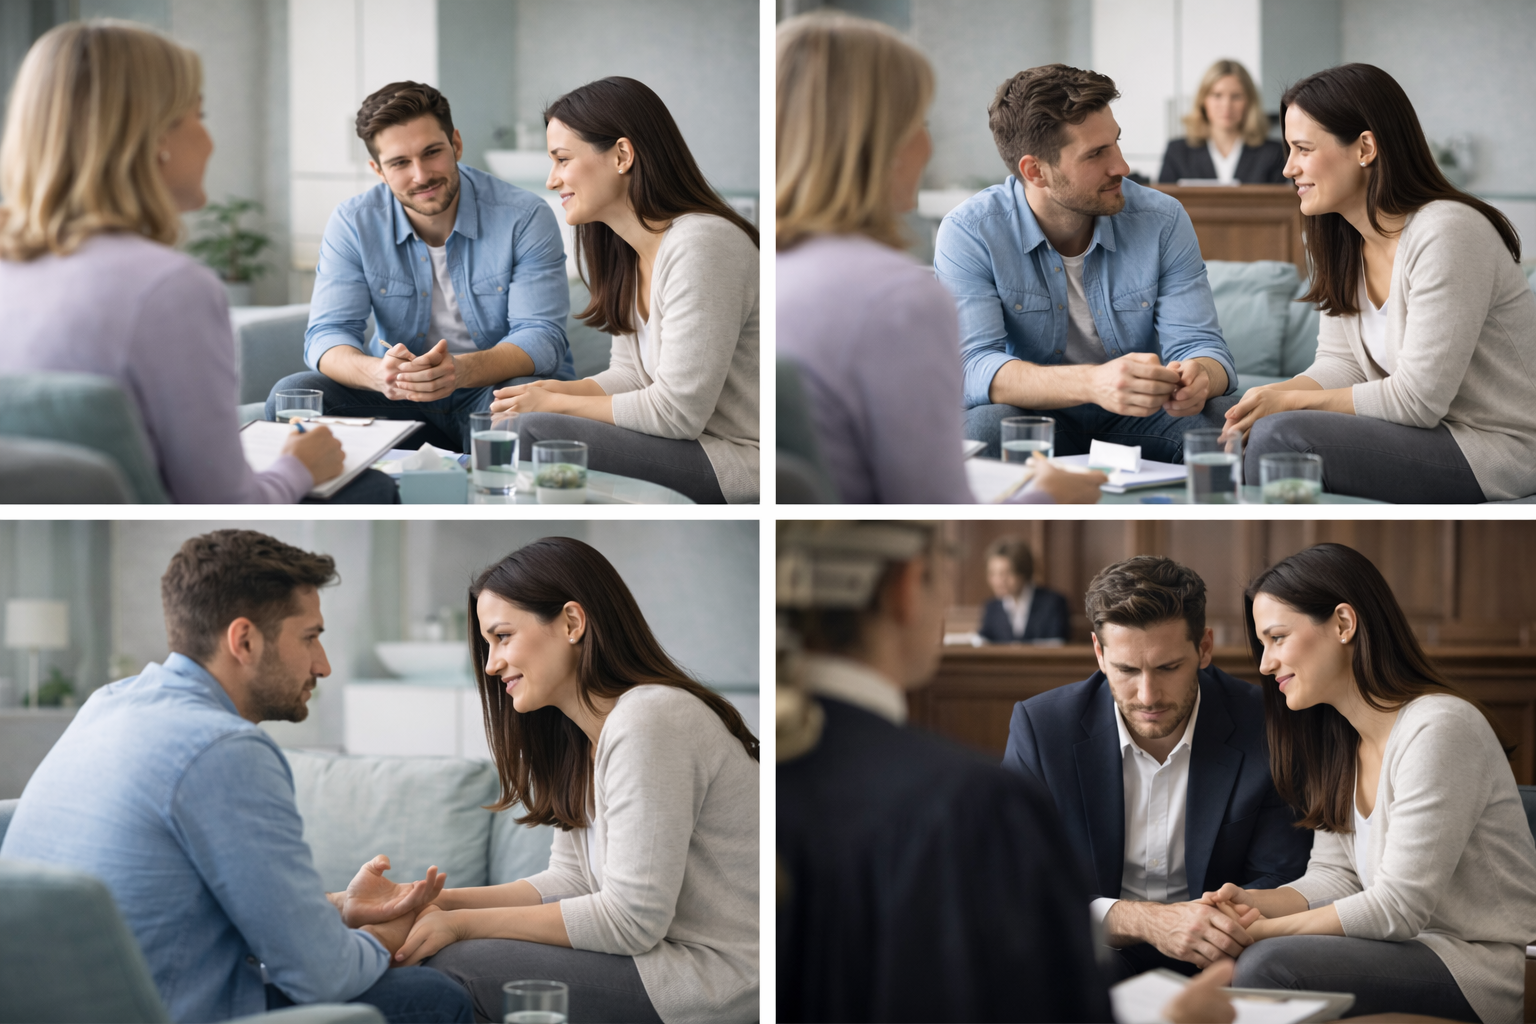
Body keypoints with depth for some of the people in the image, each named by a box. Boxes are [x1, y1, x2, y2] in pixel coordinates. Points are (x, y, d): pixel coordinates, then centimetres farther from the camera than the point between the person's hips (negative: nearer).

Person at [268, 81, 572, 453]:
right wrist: (377, 373, -36)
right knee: (291, 395, -21)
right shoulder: (352, 224, -4)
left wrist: (461, 371, -39)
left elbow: (541, 338, -17)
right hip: (401, 400, 3)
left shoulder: (525, 217, -12)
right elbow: (327, 336, -10)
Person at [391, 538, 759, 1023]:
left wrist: (463, 924, -17)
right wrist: (444, 903, -1)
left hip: (718, 979, -10)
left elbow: (631, 919, -22)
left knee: (455, 966, -15)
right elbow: (572, 880, 13)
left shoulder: (649, 720, -20)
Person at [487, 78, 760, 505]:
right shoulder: (625, 250, 12)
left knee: (539, 432, -19)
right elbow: (632, 375, 17)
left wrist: (554, 404, -10)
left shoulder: (700, 245, -19)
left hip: (741, 466, -10)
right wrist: (557, 390, -3)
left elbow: (677, 412, -20)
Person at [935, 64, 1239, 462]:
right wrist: (1093, 383, -45)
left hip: (1138, 420, 2)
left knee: (1215, 424, -29)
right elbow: (973, 368, -26)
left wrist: (1197, 379, -37)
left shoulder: (1163, 221, -6)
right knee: (983, 428, -36)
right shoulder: (970, 233, -14)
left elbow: (1199, 345, -8)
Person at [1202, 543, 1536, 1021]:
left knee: (1268, 965, -27)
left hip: (1482, 969, -8)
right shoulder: (1340, 741, 13)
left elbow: (1398, 907, -20)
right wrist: (1257, 903, -10)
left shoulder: (1439, 730, -18)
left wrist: (1261, 930, -19)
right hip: (1415, 954, 8)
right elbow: (1334, 876, 11)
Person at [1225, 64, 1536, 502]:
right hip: (1425, 434, 9)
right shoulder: (1343, 239, 9)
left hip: (1494, 452, -9)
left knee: (1281, 435, -23)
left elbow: (1417, 399, -21)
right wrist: (1266, 399, -13)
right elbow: (1342, 365, 8)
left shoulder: (1448, 233, -20)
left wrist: (1291, 402, -15)